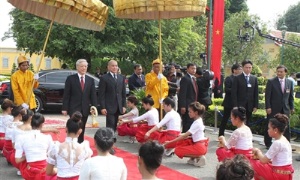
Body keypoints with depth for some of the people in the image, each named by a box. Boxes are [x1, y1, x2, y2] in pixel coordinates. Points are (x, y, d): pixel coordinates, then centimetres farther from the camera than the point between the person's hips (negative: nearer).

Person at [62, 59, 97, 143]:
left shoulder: (91, 80, 9)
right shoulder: (70, 78, -1)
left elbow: (93, 95, 7)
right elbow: (66, 94, -2)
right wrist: (64, 108, -7)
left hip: (85, 109, 4)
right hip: (74, 108, -4)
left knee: (82, 130, 9)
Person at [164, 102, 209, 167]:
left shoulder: (197, 123, -17)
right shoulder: (199, 120, 11)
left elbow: (185, 135, -20)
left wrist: (170, 142, -19)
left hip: (199, 147, -10)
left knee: (178, 151, -12)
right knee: (179, 143, 7)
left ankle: (199, 157, -9)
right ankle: (193, 158, 4)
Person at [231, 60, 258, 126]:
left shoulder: (254, 78, 10)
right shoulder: (237, 78, -2)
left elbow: (256, 93, 10)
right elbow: (234, 93, -6)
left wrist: (256, 106, 4)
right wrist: (235, 106, -12)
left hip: (250, 106, 4)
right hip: (240, 106, -4)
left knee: (247, 124, 6)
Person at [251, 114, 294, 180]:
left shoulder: (277, 143, -19)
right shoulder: (284, 140, 9)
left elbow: (263, 161, -15)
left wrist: (258, 151, 2)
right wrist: (260, 156, 8)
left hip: (280, 175, -9)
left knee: (253, 165, -2)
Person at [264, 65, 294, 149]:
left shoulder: (289, 82, 6)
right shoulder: (271, 82, -6)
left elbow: (291, 96, 11)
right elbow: (267, 95, -8)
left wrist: (291, 107, 8)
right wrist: (268, 107, -13)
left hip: (285, 109, 3)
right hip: (273, 109, -3)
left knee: (286, 128, 4)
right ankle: (268, 144, 20)